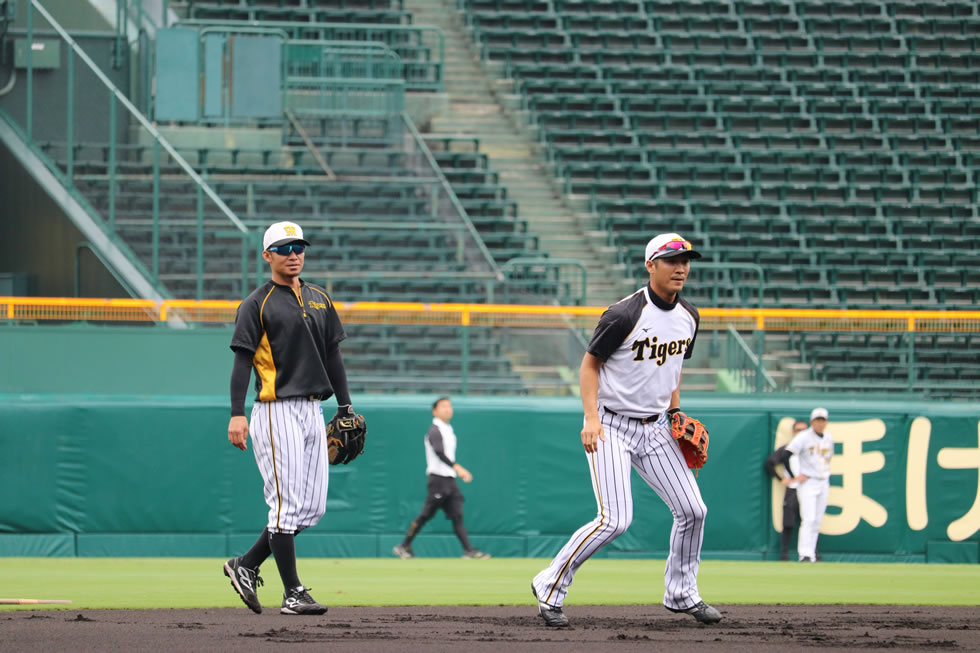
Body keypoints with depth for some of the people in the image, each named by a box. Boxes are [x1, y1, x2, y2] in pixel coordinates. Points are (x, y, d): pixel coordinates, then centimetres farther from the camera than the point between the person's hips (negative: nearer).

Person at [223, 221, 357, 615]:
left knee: (313, 507, 6)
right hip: (277, 412, -7)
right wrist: (237, 415, -18)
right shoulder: (257, 304, -3)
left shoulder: (319, 300, 16)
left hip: (312, 412, 7)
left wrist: (345, 408, 13)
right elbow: (242, 360, -9)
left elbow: (333, 356, 19)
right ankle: (293, 593, -5)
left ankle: (247, 566, 17)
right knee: (287, 505, -8)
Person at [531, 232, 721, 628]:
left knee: (692, 510, 2)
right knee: (615, 520, -18)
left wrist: (676, 413, 11)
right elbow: (589, 364, -12)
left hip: (655, 428, 7)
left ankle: (682, 594, 21)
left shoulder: (688, 317, 5)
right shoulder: (625, 315, -18)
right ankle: (550, 587, -4)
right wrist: (591, 417, -21)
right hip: (612, 427, -7)